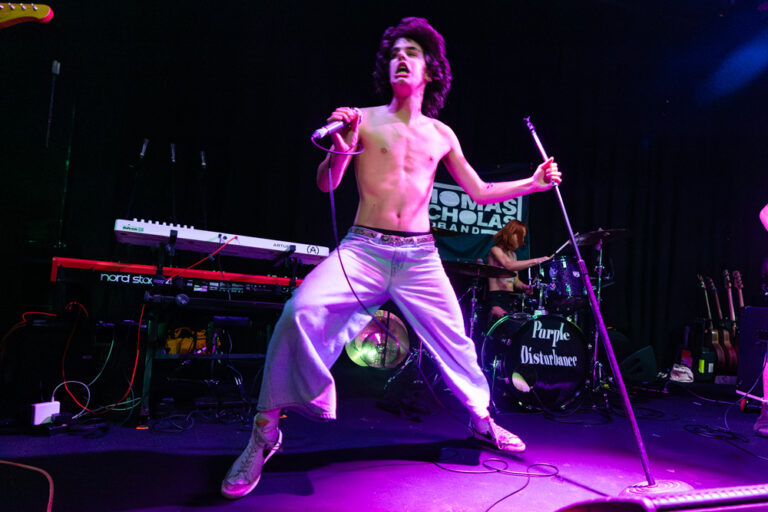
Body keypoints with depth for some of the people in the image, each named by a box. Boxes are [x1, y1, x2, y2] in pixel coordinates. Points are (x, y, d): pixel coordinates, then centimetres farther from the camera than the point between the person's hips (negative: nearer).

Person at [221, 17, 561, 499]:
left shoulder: (441, 134, 12)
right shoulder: (364, 119, 4)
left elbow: (480, 193, 17)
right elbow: (327, 185, 0)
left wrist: (532, 183, 9)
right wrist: (341, 149, -20)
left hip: (420, 256, 3)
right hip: (363, 249, -2)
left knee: (455, 340, 8)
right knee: (300, 311, -26)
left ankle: (482, 418, 37)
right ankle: (266, 429, -9)